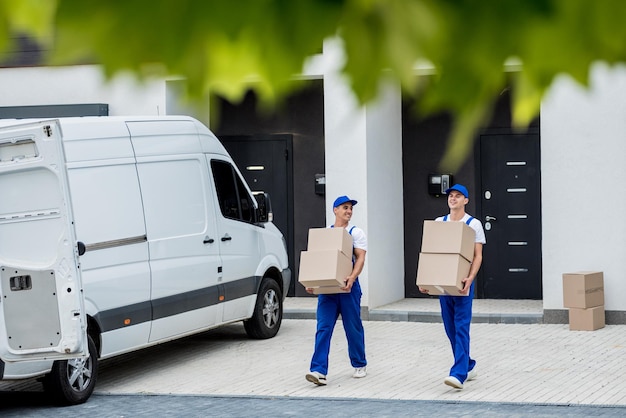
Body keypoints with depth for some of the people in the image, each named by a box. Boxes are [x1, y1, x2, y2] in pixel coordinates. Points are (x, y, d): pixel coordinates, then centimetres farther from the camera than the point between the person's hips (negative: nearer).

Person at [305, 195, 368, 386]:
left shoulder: (356, 233, 3)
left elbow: (360, 258, -9)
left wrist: (352, 277, -27)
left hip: (348, 287, -2)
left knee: (353, 328, 6)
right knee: (323, 329, -7)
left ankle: (359, 365, 25)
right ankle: (319, 371, -14)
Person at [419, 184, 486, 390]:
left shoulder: (473, 224, -2)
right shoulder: (438, 223, 10)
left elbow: (477, 256, -7)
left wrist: (470, 278, -22)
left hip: (462, 282, -5)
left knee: (461, 328, -11)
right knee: (450, 328, 9)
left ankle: (458, 374, -17)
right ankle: (468, 365, 25)